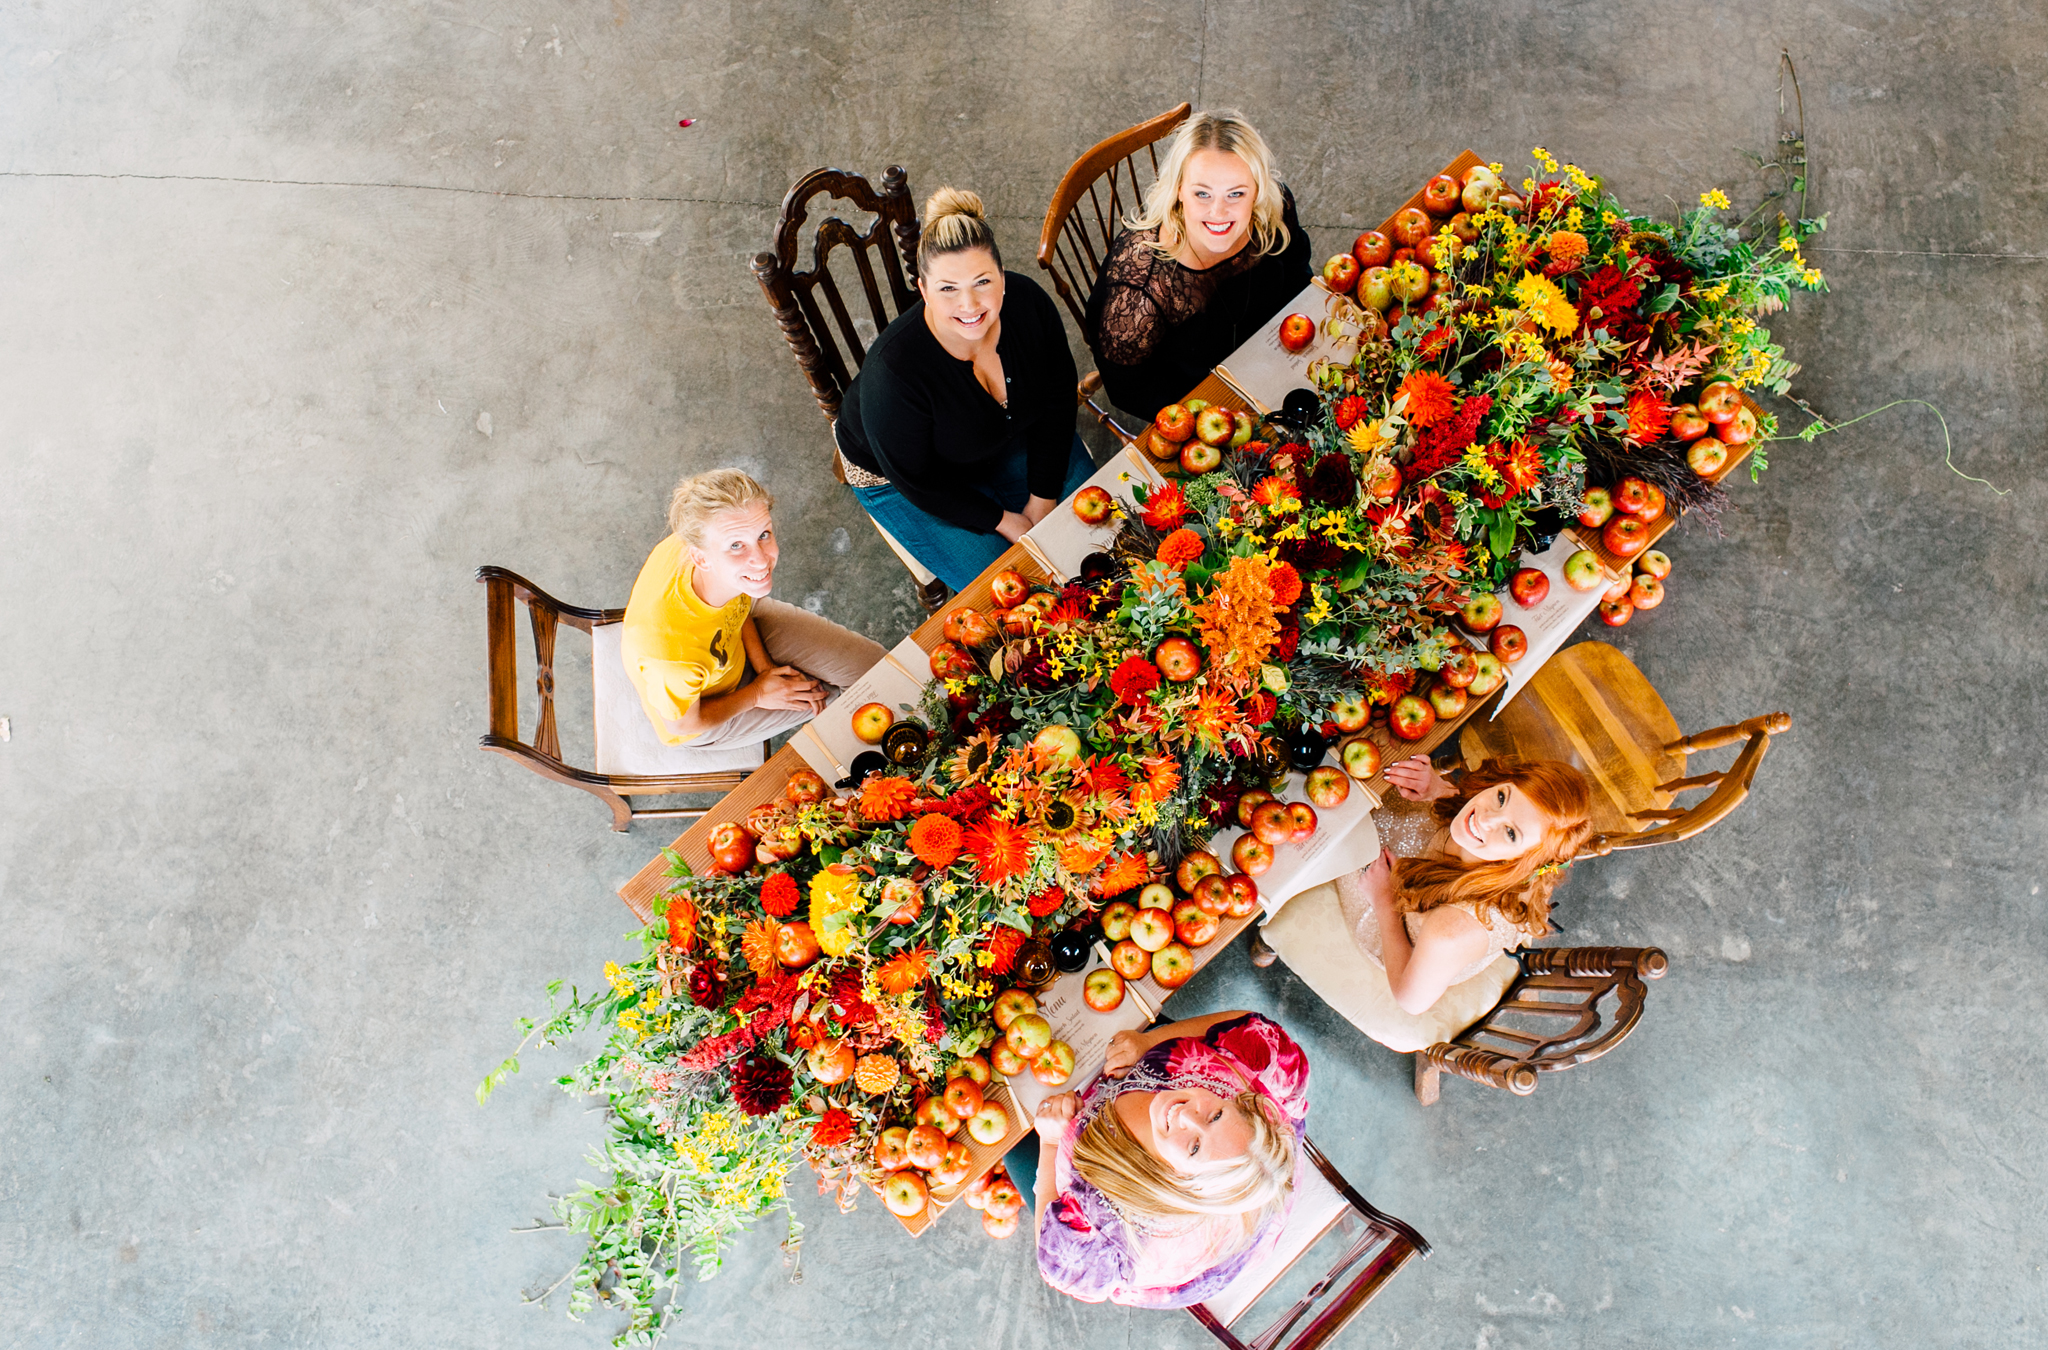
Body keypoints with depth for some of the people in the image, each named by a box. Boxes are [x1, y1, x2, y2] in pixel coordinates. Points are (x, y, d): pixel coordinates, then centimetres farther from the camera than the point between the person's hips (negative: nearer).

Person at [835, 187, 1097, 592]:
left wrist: (1042, 502, -11)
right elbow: (916, 479, -25)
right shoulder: (893, 369, -40)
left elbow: (1057, 397, -9)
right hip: (898, 477, -4)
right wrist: (1002, 521, -18)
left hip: (1010, 437, 5)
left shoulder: (1028, 303, -26)